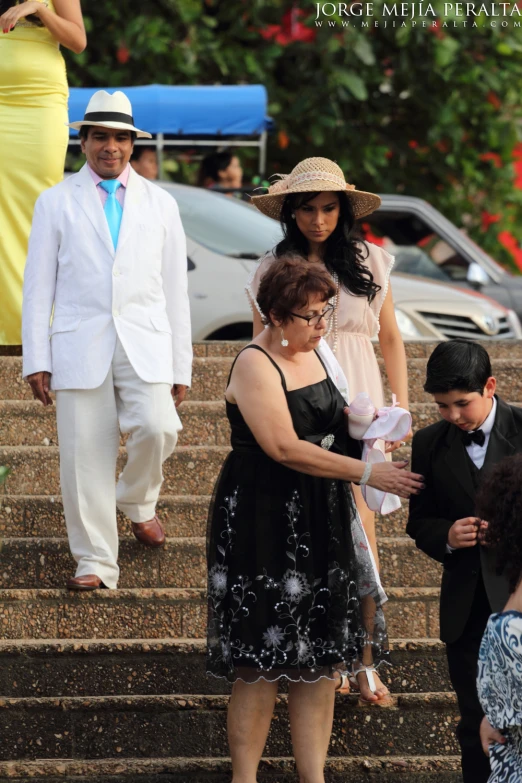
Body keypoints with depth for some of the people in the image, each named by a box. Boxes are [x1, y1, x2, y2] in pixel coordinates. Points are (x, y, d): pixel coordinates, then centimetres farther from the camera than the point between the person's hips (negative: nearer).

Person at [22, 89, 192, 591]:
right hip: (80, 343, 0)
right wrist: (36, 360, -1)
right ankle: (95, 563, 4)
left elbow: (174, 290, 12)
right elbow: (38, 286, 7)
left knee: (156, 429, -20)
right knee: (84, 455, -5)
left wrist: (180, 366, 8)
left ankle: (138, 501, 10)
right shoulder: (56, 202, 9)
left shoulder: (160, 205, 13)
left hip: (144, 342, 1)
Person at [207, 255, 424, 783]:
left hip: (322, 520, 8)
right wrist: (367, 473, -24)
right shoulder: (255, 365, -15)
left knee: (320, 654, 7)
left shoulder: (312, 353, 10)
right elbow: (284, 447, -24)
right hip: (263, 518, -8)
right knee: (262, 660, -5)